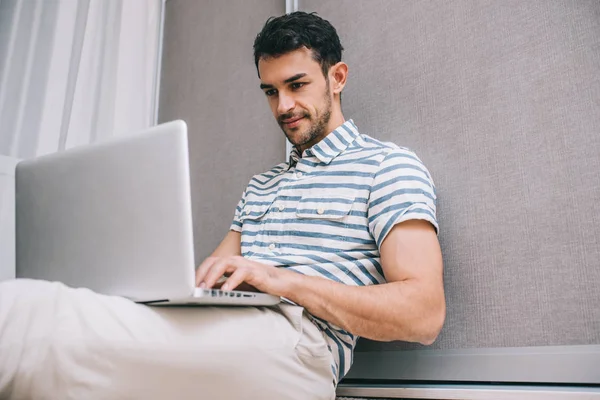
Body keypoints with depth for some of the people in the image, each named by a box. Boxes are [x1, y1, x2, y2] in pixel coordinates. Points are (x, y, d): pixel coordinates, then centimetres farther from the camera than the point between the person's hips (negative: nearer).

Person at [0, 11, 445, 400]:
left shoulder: (388, 165, 4)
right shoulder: (261, 186, 28)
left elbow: (424, 313, -7)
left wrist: (289, 282, -16)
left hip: (293, 346, -7)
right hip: (218, 333, 7)